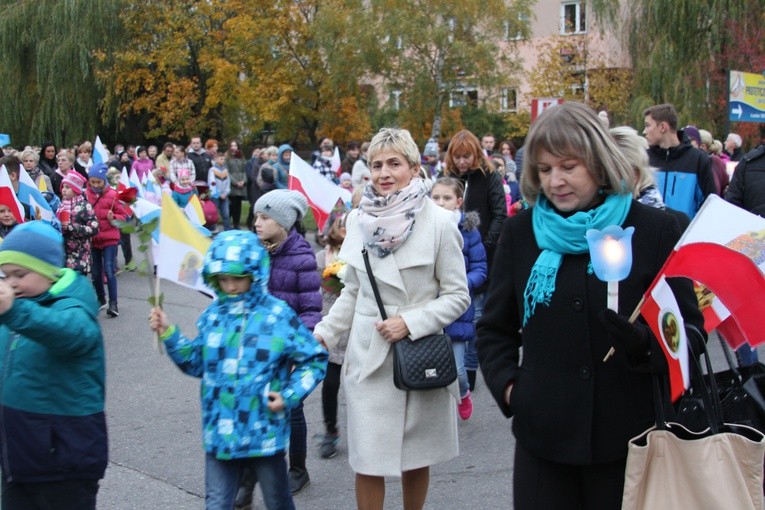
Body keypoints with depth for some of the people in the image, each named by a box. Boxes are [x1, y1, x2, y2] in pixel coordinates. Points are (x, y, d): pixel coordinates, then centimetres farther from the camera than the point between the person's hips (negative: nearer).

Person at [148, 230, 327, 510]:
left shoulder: (278, 315, -10)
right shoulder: (213, 315, 3)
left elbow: (314, 360, -4)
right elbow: (197, 363, 13)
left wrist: (289, 396, -13)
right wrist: (168, 334, 3)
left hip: (265, 433, -3)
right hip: (220, 432, 3)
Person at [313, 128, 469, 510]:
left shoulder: (438, 222, -9)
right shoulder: (359, 220, 3)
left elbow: (457, 296, -5)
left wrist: (412, 322, -16)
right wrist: (324, 334, 7)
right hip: (368, 357, 2)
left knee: (415, 457, 13)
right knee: (367, 463, 2)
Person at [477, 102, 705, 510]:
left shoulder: (654, 229, -3)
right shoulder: (520, 232, 4)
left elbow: (691, 328, 0)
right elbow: (494, 329, 14)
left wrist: (645, 344, -19)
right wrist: (505, 384, -2)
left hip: (629, 436, -1)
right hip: (544, 434, 2)